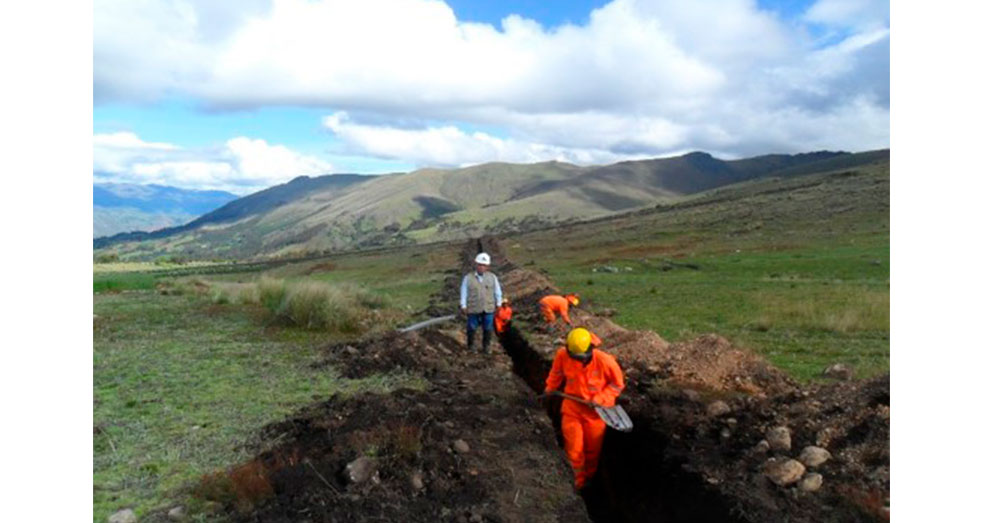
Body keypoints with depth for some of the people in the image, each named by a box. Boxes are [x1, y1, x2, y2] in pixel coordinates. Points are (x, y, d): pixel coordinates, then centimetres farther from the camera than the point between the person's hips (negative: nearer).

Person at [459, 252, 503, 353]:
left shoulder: (492, 277, -3)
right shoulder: (468, 278, -6)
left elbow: (497, 291, 6)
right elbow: (464, 293, -2)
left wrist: (498, 304, 9)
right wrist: (463, 307, -3)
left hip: (488, 308, 1)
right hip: (473, 309, -1)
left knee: (487, 329, 9)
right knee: (472, 328, 10)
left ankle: (486, 346, 26)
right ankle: (471, 345, 29)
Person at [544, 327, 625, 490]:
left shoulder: (604, 361, -28)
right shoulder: (563, 355, -22)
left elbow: (617, 384, -11)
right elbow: (557, 372, 3)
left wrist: (600, 398, -20)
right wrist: (550, 388, 14)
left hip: (595, 410, -1)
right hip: (572, 406, 1)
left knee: (593, 449, 18)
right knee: (573, 448, 4)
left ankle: (589, 477, 47)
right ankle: (579, 476, 33)